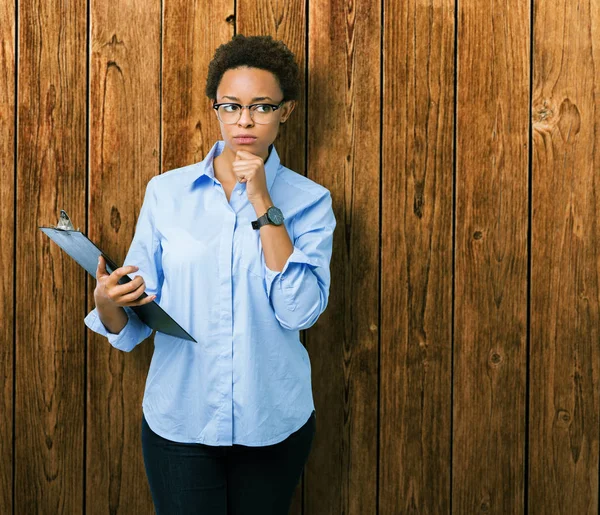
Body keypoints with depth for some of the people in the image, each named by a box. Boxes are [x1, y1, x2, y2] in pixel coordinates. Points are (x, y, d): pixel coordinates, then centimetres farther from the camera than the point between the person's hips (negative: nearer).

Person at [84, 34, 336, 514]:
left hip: (272, 422, 0)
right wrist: (109, 304, -22)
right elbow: (132, 323, 1)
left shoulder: (309, 200, -3)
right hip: (179, 417, 0)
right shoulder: (167, 191, 0)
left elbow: (299, 311, -17)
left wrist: (261, 202, -19)